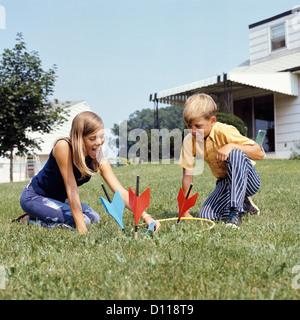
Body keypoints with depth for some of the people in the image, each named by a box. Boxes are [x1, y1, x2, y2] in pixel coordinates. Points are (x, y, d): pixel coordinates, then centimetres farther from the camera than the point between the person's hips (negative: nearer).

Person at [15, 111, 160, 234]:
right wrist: (81, 228, -33)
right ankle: (30, 220, -1)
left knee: (95, 218, 1)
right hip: (33, 196, -7)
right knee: (79, 220, -22)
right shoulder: (63, 146, -31)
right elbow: (71, 189, -33)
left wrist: (145, 216, -33)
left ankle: (39, 216, 13)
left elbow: (121, 192, -20)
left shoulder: (99, 161, -15)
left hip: (60, 199, 7)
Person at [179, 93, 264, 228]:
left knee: (236, 154, -35)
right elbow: (187, 175, -7)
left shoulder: (224, 132, -23)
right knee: (204, 216, -14)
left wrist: (232, 146, -36)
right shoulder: (189, 141, -10)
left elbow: (259, 153, -22)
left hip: (247, 180, -5)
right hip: (225, 183, 5)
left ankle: (235, 211, -30)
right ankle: (244, 204, 13)